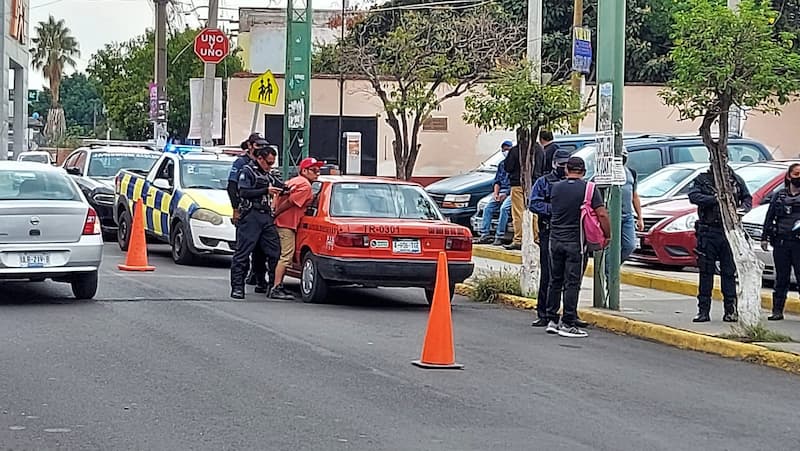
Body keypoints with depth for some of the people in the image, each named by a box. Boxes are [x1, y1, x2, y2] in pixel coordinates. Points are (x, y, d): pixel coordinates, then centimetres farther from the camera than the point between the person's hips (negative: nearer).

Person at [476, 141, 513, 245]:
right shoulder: (501, 164, 23)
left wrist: (506, 194, -13)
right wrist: (496, 193, 2)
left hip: (511, 193, -7)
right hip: (501, 192, 7)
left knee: (504, 208, -30)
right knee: (488, 208, -12)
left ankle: (499, 236, -30)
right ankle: (484, 235, -14)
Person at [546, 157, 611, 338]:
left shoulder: (556, 187, 5)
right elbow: (602, 214, -13)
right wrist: (607, 235, -3)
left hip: (555, 239, 4)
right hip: (575, 241, -4)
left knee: (555, 281, 14)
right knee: (572, 283, -2)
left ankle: (552, 320, 16)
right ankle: (567, 324, -3)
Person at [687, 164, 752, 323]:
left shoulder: (736, 180, 10)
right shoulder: (702, 179, 3)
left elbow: (748, 199, 17)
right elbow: (693, 196, -12)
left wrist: (742, 208, -6)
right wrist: (715, 199, -25)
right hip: (708, 233, -1)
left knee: (729, 272, 2)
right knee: (706, 272, 2)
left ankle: (731, 310, 8)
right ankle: (703, 311, 7)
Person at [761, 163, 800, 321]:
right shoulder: (779, 196, 14)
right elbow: (769, 218, 15)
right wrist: (764, 238, 10)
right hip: (780, 241, 2)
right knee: (781, 278, 7)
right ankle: (777, 310, 11)